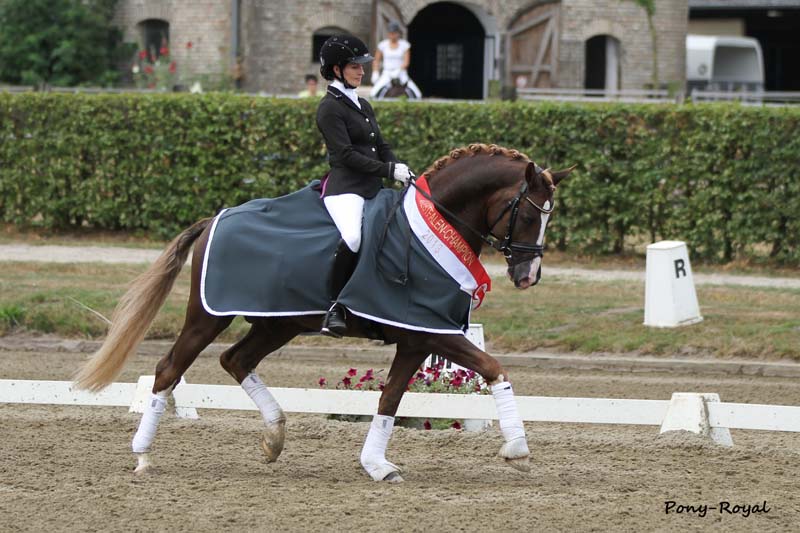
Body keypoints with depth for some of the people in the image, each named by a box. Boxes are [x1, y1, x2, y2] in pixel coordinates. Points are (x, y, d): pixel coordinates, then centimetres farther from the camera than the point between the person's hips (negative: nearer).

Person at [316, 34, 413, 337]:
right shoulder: (330, 108, -4)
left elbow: (381, 147, 22)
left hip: (373, 188, 10)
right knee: (352, 237, -35)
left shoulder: (363, 106, 22)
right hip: (344, 188, -10)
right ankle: (335, 309, -28)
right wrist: (390, 171, -15)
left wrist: (402, 172, 3)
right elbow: (346, 155, -12)